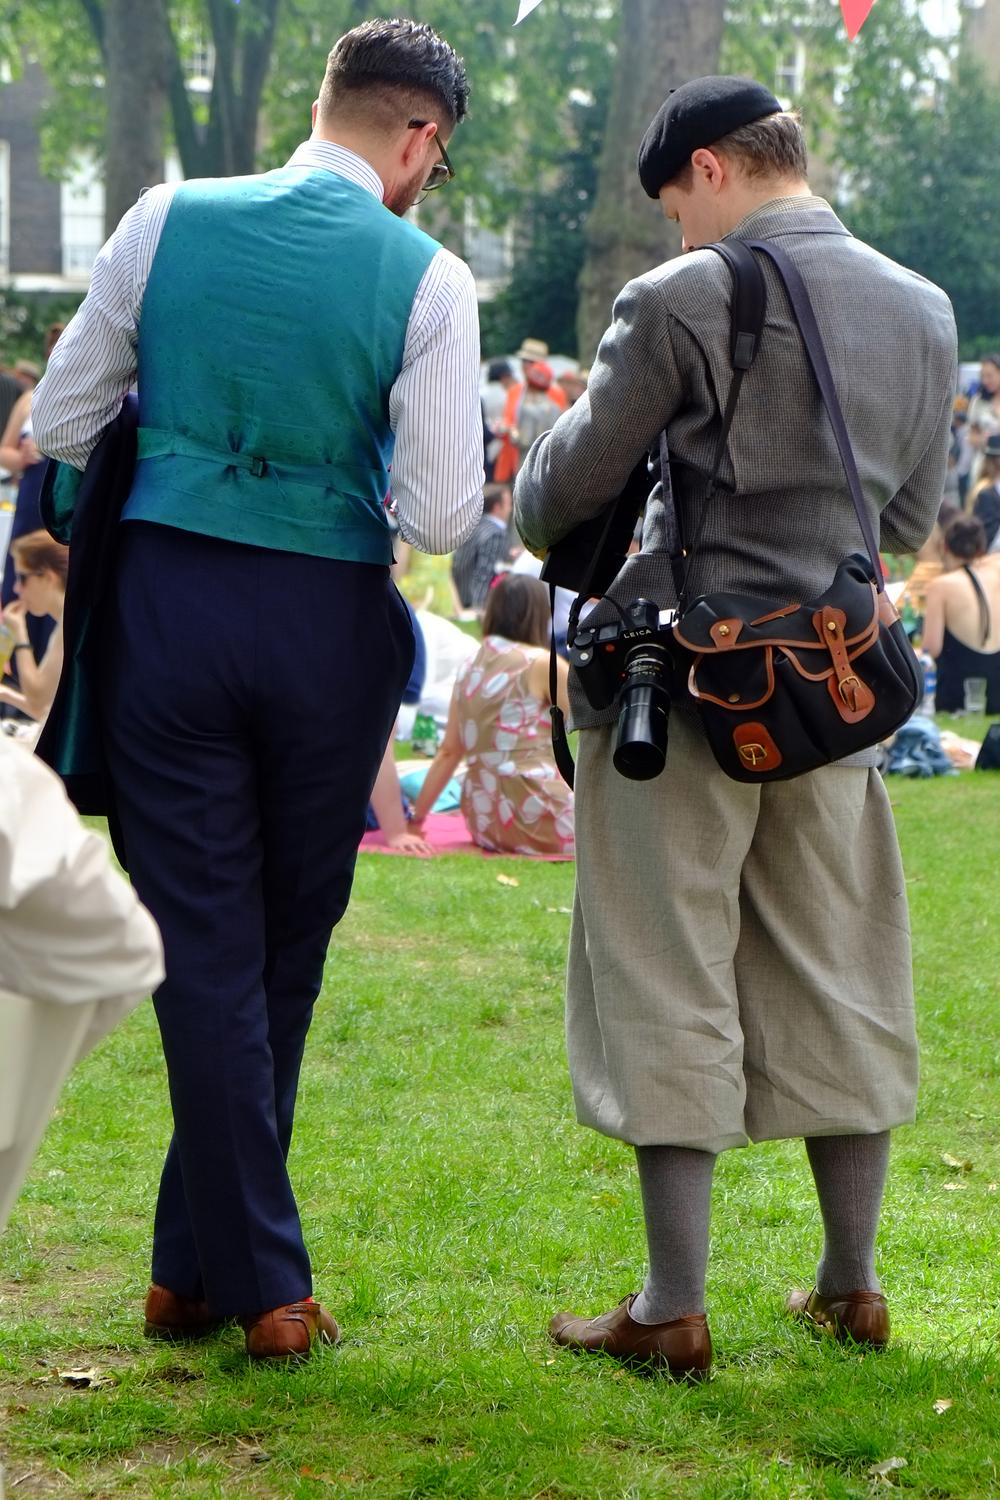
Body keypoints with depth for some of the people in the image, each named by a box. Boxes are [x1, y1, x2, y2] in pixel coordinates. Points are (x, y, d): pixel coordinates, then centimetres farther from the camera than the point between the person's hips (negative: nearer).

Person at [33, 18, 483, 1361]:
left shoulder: (166, 220, 0)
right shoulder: (427, 276, -7)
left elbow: (57, 428, 5)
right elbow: (445, 517, -10)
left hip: (167, 598, 1)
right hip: (329, 622, -1)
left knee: (207, 948, 6)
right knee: (288, 952, 15)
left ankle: (259, 1284, 6)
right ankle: (197, 1261, 23)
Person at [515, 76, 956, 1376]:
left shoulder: (681, 302, -12)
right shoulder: (923, 312, 6)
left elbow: (571, 479, -4)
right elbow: (910, 521, 13)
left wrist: (540, 523, 18)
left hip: (686, 679, -5)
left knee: (670, 991, 1)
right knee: (837, 985, 15)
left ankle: (673, 1311, 3)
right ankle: (852, 1284, 22)